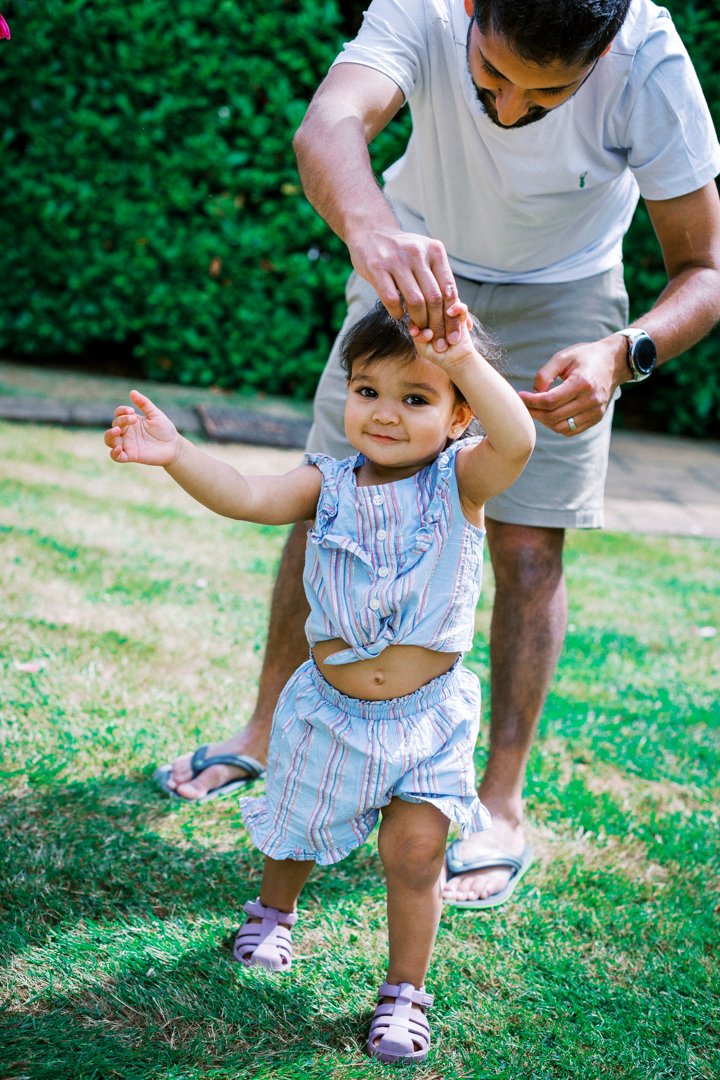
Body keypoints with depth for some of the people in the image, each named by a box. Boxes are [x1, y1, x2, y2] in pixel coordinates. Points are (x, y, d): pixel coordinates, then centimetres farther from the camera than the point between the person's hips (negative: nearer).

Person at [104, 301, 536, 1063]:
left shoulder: (459, 481, -12)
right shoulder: (329, 485, -8)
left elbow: (517, 439, -33)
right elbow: (246, 497, -24)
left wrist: (465, 360, -39)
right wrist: (174, 453, -39)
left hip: (426, 715, -2)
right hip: (330, 708, 2)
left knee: (414, 854, -2)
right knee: (299, 828, 21)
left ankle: (405, 990, 21)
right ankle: (274, 910, 54)